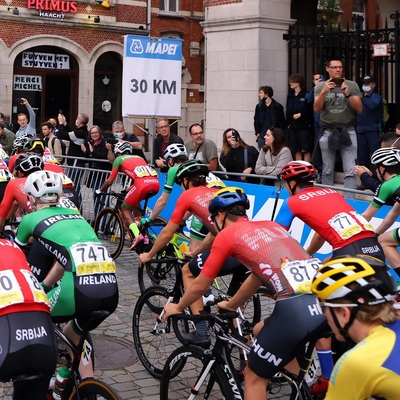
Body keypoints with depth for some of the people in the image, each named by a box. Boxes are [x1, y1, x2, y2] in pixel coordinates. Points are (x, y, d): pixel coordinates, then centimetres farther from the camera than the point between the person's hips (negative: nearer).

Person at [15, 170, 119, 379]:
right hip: (111, 292, 6)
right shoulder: (73, 214, 27)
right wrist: (44, 287, 50)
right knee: (73, 334, 33)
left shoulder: (31, 219, 13)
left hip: (80, 290, -6)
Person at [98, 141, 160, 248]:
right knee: (134, 202, 31)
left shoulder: (118, 159, 21)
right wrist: (128, 190, 54)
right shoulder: (138, 157, 36)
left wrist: (100, 191, 36)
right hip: (156, 183, 6)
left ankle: (137, 235, -7)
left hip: (143, 183, -6)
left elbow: (109, 181, 19)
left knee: (125, 208, 13)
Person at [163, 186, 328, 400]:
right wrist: (231, 306, 53)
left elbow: (200, 286, 18)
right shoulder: (271, 226, 26)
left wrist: (177, 308, 38)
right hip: (326, 299, 7)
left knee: (254, 378, 13)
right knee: (261, 332, 32)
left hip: (295, 308, -7)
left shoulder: (227, 235, 9)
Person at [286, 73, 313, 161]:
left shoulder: (306, 95, -7)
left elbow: (311, 110, -11)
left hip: (304, 127, -6)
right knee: (296, 150, 9)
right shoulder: (290, 96, 11)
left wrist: (300, 114, -15)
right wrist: (288, 123, 5)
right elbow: (288, 112, 13)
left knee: (306, 150, -3)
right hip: (292, 127, 6)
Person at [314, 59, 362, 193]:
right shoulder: (321, 86, 5)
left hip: (348, 131, -1)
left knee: (350, 171, -7)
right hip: (327, 131, 1)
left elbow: (359, 109, -1)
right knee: (327, 171, 7)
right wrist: (323, 92, -18)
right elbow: (316, 109, -3)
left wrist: (348, 95, -16)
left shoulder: (352, 85, 2)